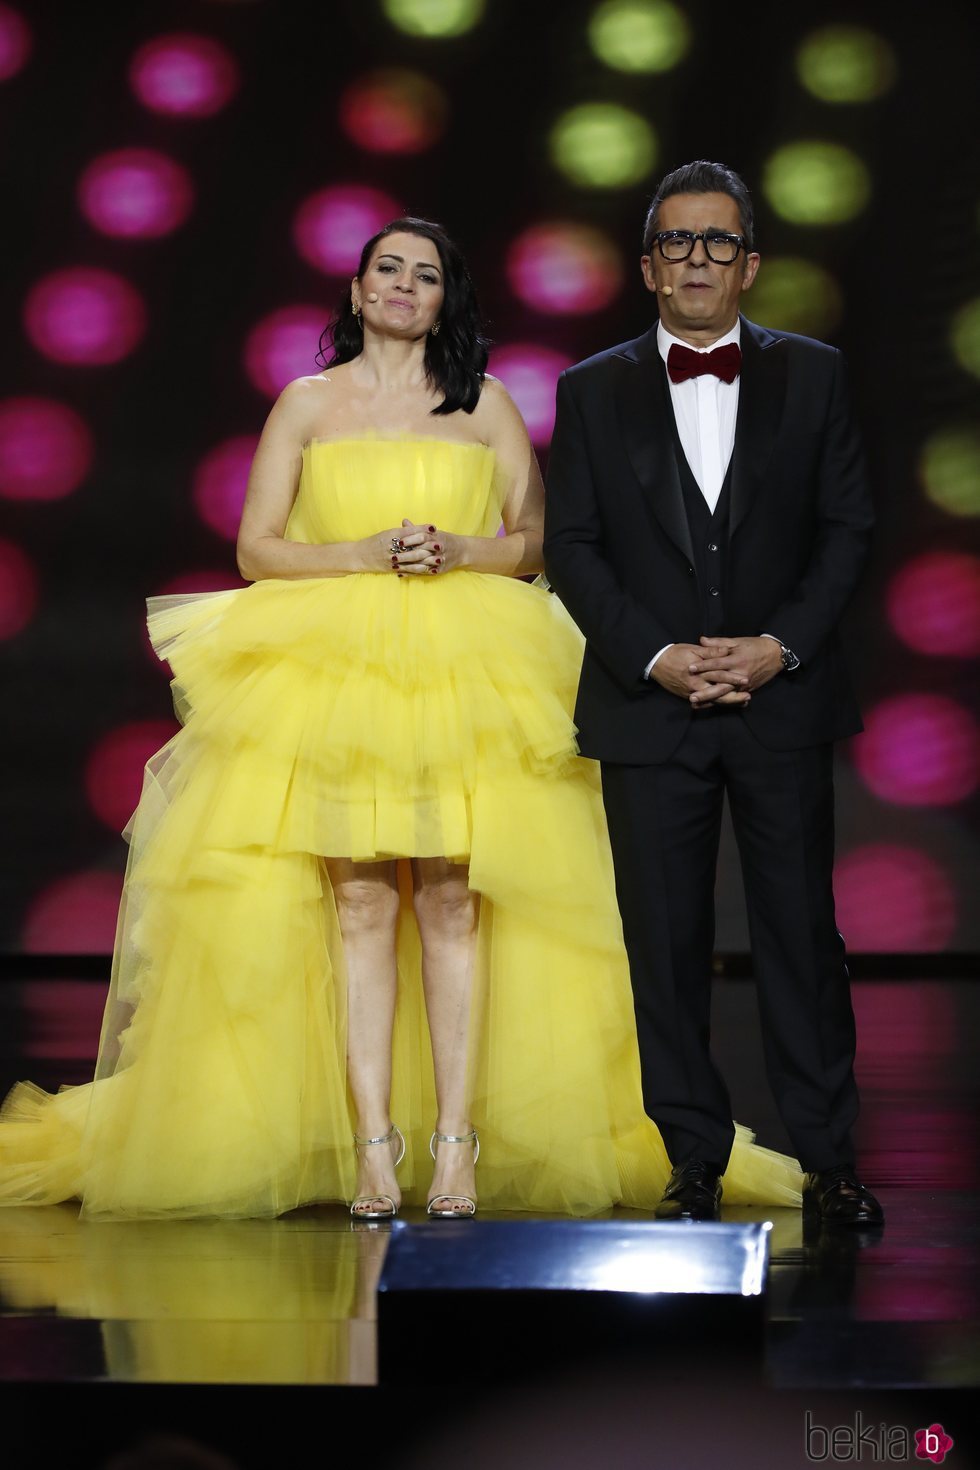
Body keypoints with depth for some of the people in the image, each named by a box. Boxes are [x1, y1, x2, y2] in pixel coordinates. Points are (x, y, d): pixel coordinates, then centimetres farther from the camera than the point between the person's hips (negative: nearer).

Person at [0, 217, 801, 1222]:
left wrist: (457, 552, -7)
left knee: (452, 901, -9)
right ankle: (374, 1150, -9)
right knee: (359, 903, -8)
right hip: (334, 675, 0)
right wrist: (367, 554, -7)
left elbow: (538, 539, 12)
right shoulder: (307, 404, 13)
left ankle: (456, 1145, -8)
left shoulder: (484, 404, 14)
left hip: (464, 677, 0)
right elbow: (257, 548, 7)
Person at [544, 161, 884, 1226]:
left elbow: (847, 527, 4)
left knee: (802, 930, 0)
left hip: (784, 700, 0)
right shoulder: (592, 392, 7)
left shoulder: (811, 375, 8)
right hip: (649, 704, 0)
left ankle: (827, 1157, 8)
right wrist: (657, 656, -10)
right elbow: (571, 547, 3)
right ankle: (694, 1163, 10)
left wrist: (781, 645, -10)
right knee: (666, 943, 2)